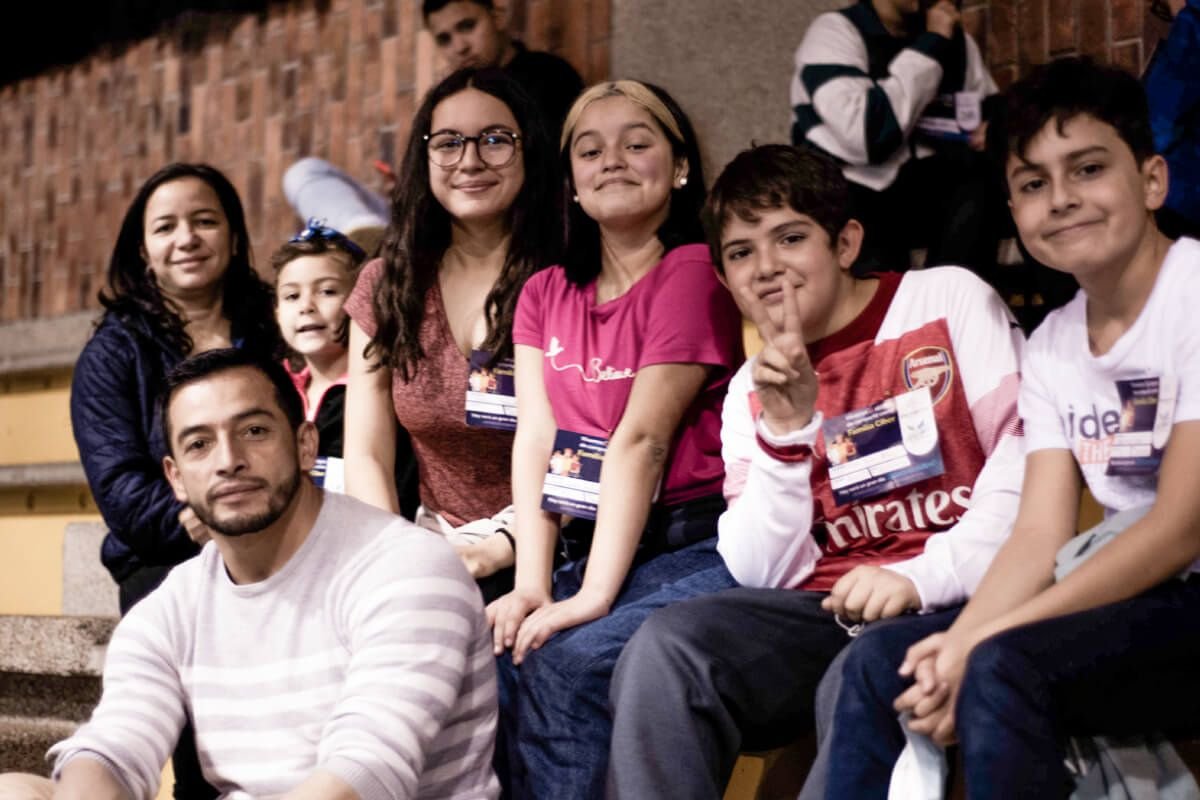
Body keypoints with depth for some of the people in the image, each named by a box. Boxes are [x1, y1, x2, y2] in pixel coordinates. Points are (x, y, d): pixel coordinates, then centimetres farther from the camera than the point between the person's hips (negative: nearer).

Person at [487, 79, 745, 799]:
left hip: (698, 546, -6)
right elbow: (536, 439, 2)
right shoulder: (547, 293, 14)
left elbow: (642, 438, -16)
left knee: (564, 663, -27)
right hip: (590, 549, 6)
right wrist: (533, 585, -10)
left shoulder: (693, 274, -7)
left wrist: (593, 596, -21)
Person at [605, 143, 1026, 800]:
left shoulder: (950, 300, 5)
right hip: (827, 612, 4)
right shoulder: (752, 390, 15)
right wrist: (785, 428, -7)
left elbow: (1029, 461, -6)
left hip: (957, 596, -3)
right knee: (664, 650, -25)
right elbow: (763, 577, 5)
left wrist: (923, 577, -17)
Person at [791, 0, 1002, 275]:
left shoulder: (955, 39, 9)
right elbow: (865, 135, -23)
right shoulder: (833, 32, -8)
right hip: (854, 199, -5)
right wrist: (931, 46, -17)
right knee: (879, 280, -35)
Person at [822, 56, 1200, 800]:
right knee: (883, 661, -5)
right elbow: (1040, 536, 2)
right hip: (1139, 594, 7)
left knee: (1005, 667, -28)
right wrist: (960, 640, -18)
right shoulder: (1051, 347, 9)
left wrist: (985, 639, -20)